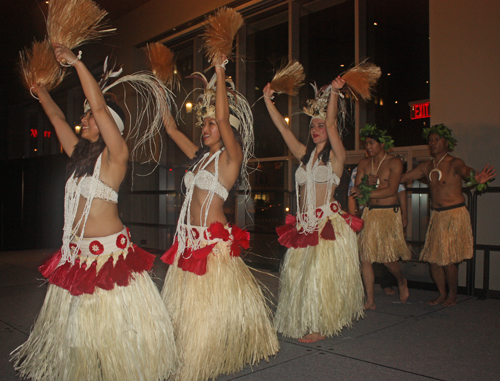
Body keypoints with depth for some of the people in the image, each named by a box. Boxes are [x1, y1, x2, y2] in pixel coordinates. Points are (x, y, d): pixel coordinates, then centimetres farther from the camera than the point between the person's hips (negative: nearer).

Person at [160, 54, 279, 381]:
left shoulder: (231, 157, -7)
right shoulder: (202, 156, 13)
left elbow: (223, 116, -20)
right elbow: (172, 129, 21)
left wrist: (220, 72, -13)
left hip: (214, 242, -8)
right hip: (189, 239, 8)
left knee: (210, 305, 2)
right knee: (185, 304, 13)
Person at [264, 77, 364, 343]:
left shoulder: (336, 156, -1)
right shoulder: (305, 155, 13)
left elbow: (331, 124, -17)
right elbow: (282, 127, 12)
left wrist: (334, 93, -25)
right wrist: (268, 101, 10)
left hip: (328, 223, -6)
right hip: (303, 224, 6)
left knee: (322, 275, -2)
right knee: (298, 272, 10)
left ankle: (321, 327, 12)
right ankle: (304, 321, 27)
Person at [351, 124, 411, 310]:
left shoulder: (394, 162, -3)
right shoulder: (364, 163, 10)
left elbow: (391, 190, -13)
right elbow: (357, 188, 5)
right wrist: (367, 182, -15)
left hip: (389, 213, -4)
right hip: (369, 212, 4)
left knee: (387, 257, -4)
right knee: (365, 256, -3)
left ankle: (401, 282, 30)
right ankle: (370, 300, 6)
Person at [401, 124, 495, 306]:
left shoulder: (454, 163, -8)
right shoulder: (426, 166, 9)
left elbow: (465, 171, -32)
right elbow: (401, 177, 12)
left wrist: (476, 178, -55)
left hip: (455, 215, -5)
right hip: (436, 215, 5)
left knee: (448, 259, -5)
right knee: (432, 257, 4)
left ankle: (452, 295, 17)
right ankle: (442, 294, 22)